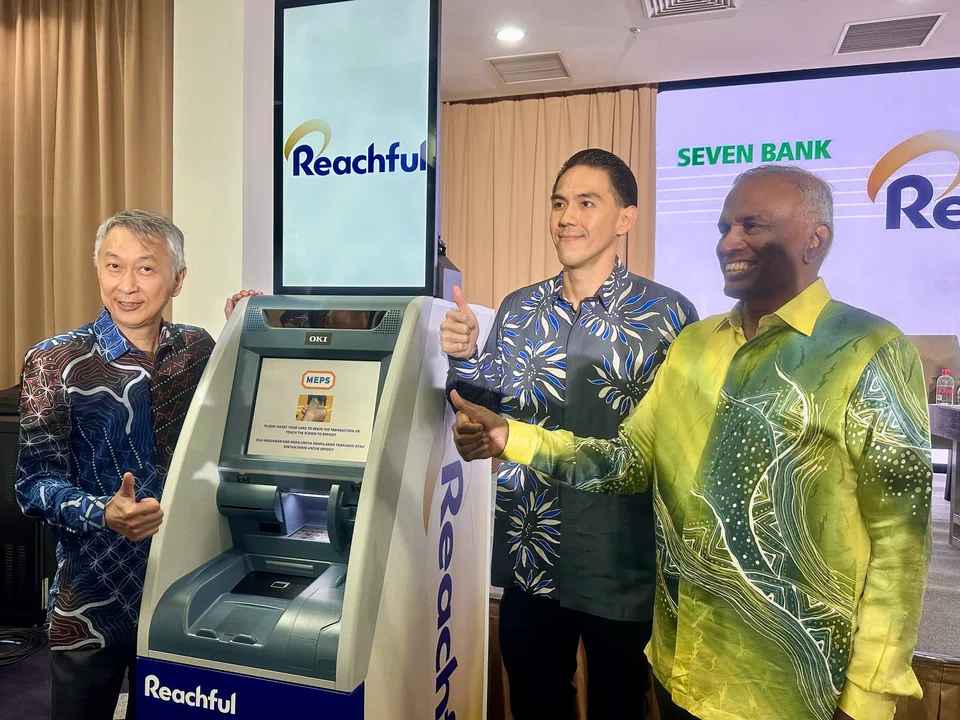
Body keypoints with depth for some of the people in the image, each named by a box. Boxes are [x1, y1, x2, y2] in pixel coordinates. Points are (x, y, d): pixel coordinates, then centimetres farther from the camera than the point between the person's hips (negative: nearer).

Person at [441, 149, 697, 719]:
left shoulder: (667, 312, -9)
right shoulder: (518, 308, 4)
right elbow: (489, 409, 6)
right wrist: (464, 356, -13)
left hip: (621, 566, -3)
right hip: (529, 559, 4)